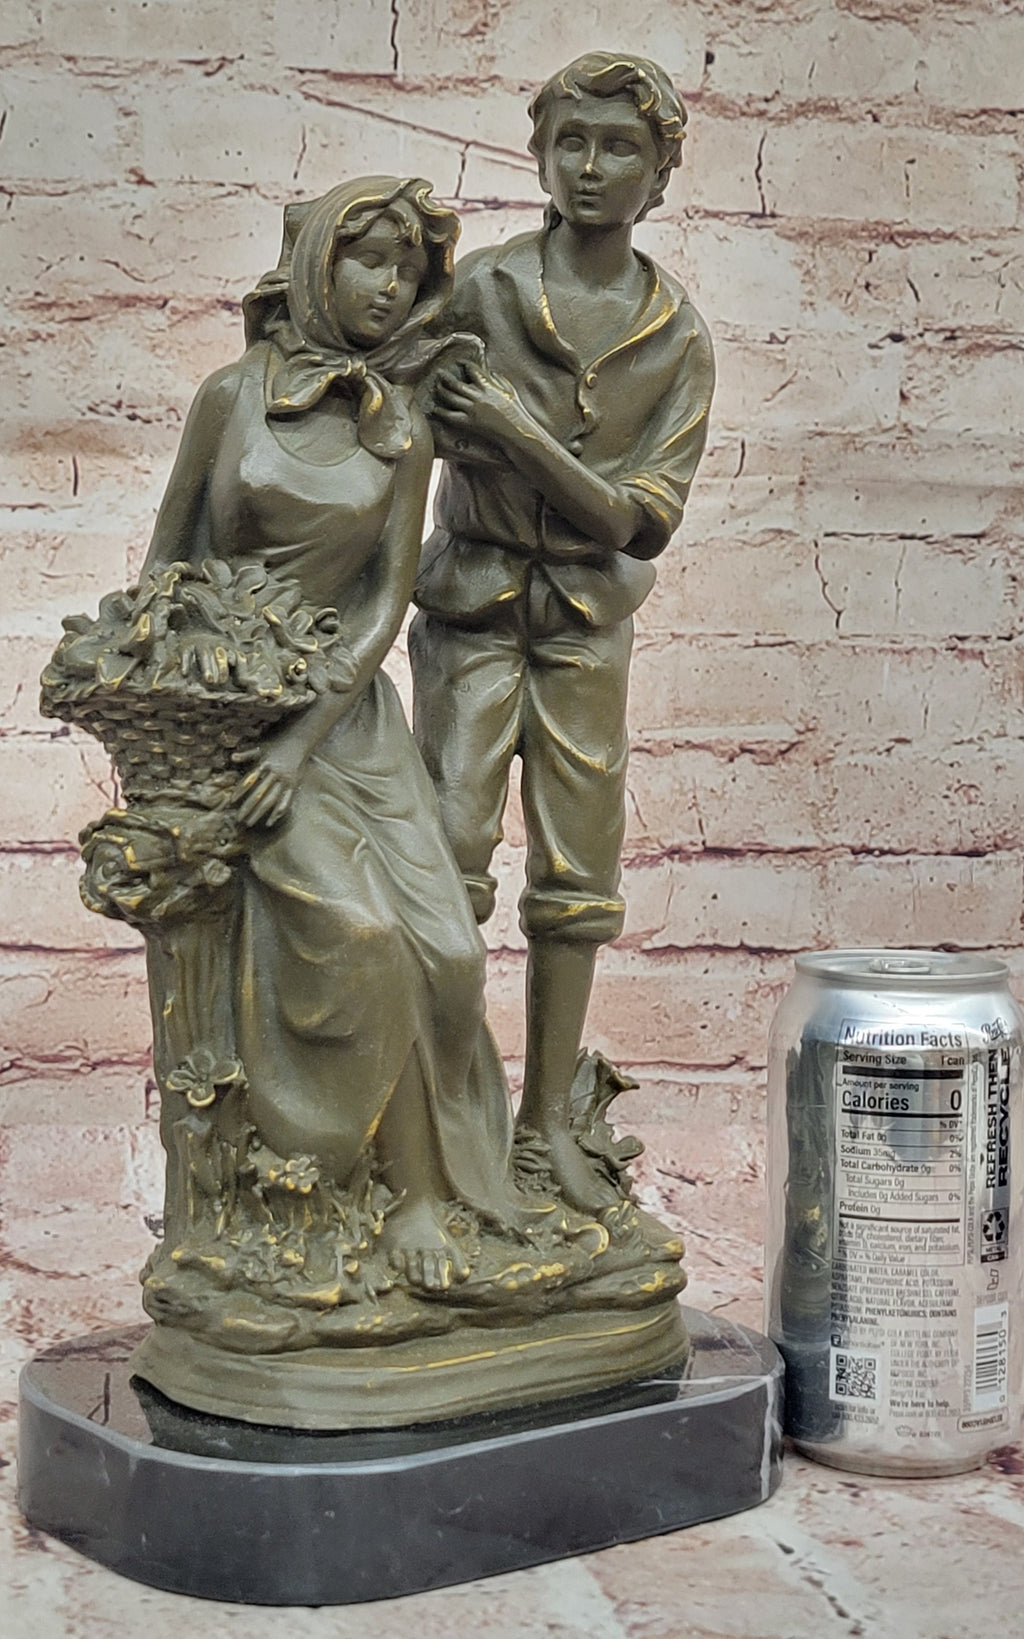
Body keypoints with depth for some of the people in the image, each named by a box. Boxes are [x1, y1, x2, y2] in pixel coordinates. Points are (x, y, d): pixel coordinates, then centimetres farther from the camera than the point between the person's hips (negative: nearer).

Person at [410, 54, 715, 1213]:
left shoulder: (677, 337, 0)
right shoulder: (478, 290, -4)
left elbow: (636, 518, -7)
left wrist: (518, 430, -19)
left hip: (587, 618, 2)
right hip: (470, 603, -2)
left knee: (578, 874, 4)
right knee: (451, 856, -9)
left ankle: (549, 1117, 16)